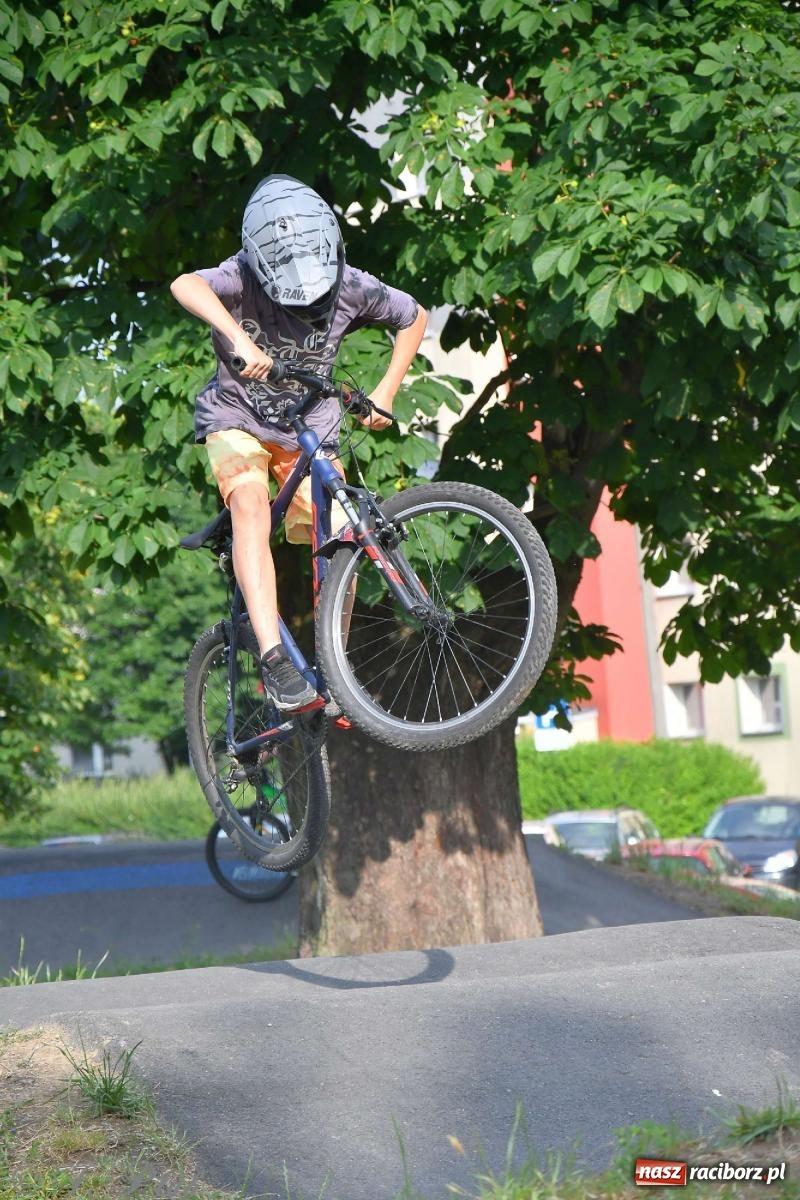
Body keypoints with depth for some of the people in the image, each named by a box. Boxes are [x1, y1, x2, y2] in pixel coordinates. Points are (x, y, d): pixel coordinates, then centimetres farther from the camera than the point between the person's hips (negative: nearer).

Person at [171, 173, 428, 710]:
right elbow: (185, 285, -45)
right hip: (240, 417, -3)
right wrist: (238, 338, -60)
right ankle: (275, 659, -38)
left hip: (311, 424, 3)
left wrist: (385, 393, -3)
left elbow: (414, 317, 5)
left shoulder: (349, 287, -14)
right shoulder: (242, 279, -22)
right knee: (251, 508, -31)